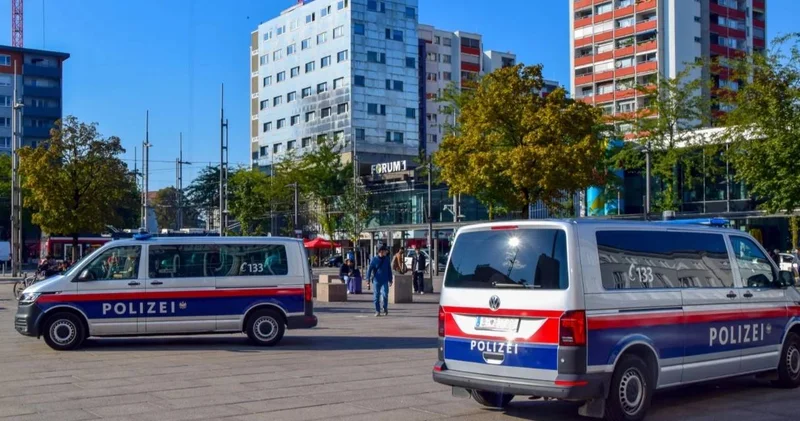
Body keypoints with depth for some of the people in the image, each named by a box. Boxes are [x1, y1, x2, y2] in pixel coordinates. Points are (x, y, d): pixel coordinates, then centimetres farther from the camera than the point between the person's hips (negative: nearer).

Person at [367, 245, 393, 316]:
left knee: (385, 295, -12)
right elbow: (369, 269, -4)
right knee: (376, 296, 2)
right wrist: (368, 279, -12)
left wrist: (390, 280, 13)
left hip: (385, 281, 1)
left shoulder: (386, 259, 5)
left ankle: (385, 309, 10)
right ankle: (377, 311, 13)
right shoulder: (374, 259, -3)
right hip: (376, 281, -1)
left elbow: (389, 270, 12)